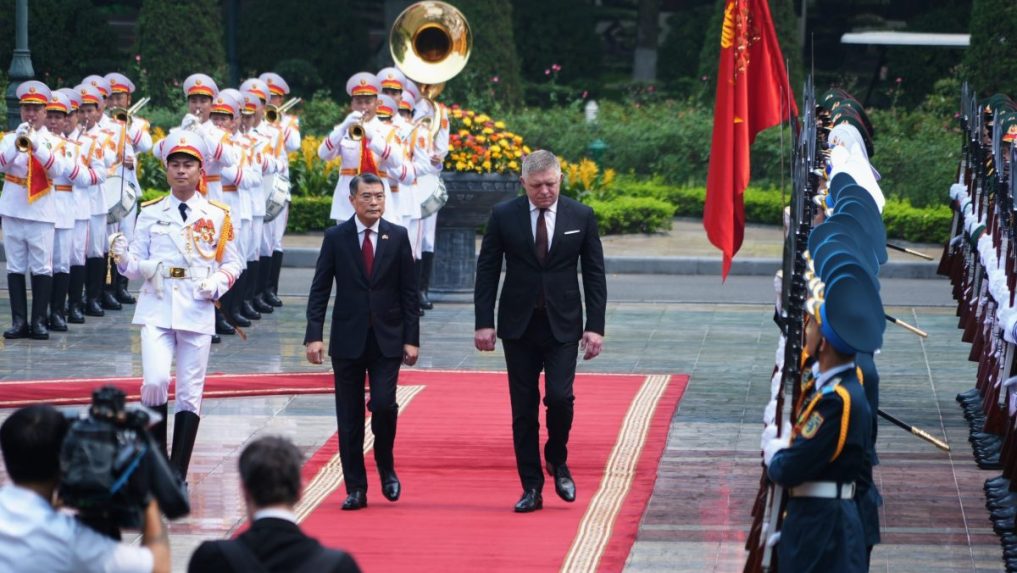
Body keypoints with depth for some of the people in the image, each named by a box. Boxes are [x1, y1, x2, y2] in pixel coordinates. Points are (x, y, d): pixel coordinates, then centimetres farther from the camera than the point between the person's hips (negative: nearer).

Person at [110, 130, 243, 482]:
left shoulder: (218, 215, 6)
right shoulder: (151, 213, 7)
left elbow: (233, 262, 10)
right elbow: (136, 266, 8)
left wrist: (218, 282, -10)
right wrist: (123, 257, -14)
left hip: (197, 311, 0)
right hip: (156, 309, 0)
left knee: (190, 393, 2)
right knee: (155, 381, -17)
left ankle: (178, 475, 8)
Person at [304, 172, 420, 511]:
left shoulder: (397, 237, 3)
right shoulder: (336, 238, 1)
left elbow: (409, 291, 4)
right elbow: (320, 290, 1)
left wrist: (411, 339, -2)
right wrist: (314, 335, -9)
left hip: (387, 339, 0)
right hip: (347, 340, 0)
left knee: (383, 404, -14)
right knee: (349, 418, 2)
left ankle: (386, 467, 12)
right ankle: (355, 489, 10)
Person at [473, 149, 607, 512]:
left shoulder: (581, 217, 0)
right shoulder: (503, 216, -1)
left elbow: (594, 274, 3)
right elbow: (487, 271, 3)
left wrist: (595, 326, -3)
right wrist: (484, 322, -4)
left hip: (563, 325, -1)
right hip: (518, 326, 1)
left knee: (559, 397, -14)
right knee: (524, 408, 2)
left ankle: (557, 461, 14)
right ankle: (531, 488, 9)